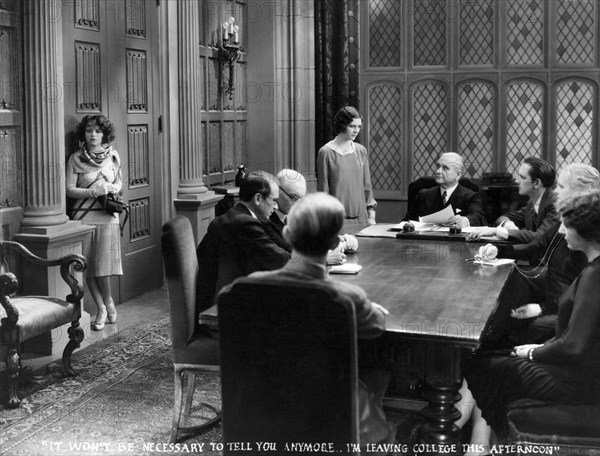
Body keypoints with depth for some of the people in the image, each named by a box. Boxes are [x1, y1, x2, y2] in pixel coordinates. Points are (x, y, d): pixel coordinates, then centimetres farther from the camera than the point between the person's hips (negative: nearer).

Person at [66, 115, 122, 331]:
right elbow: (69, 189, -5)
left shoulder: (113, 155, 7)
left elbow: (119, 181, 20)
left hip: (107, 216, 1)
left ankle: (107, 302, 15)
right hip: (83, 216, 0)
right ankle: (102, 309, 12)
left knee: (103, 263, -7)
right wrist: (93, 192, -18)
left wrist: (113, 188, -2)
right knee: (88, 266, 1)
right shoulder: (76, 159, -1)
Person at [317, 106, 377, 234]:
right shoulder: (326, 152, -4)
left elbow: (367, 185, 13)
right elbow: (323, 189, -3)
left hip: (361, 218, 4)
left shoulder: (361, 150, 9)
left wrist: (371, 215, 7)